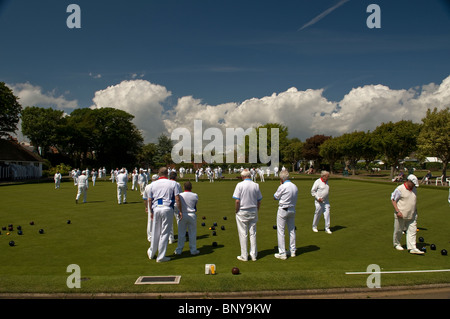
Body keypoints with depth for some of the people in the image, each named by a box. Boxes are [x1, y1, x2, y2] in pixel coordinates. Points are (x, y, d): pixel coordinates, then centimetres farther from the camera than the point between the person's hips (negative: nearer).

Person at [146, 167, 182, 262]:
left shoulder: (153, 184, 9)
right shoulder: (173, 183, 2)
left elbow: (149, 200, 11)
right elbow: (177, 199, -4)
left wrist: (151, 211, 22)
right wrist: (180, 211, 3)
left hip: (156, 208, 3)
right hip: (167, 208, -3)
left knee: (155, 232, 16)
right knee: (165, 233, 4)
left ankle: (152, 253, 31)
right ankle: (161, 257, 9)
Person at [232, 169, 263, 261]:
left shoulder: (240, 185, -12)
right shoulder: (256, 185, 0)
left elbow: (237, 201, -15)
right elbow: (259, 201, 4)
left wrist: (237, 211, -2)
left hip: (242, 212, -3)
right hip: (253, 212, 4)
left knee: (243, 234, 5)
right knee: (253, 234, 11)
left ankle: (244, 256, 12)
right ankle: (253, 255, 18)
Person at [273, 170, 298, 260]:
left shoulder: (282, 187, -17)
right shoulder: (295, 187, 3)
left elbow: (275, 197, -4)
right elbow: (294, 199, 11)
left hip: (283, 210, -7)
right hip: (292, 209, 7)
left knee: (280, 231, 1)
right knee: (292, 230, 15)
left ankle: (282, 253, 3)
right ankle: (292, 251, 24)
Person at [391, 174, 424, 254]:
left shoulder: (414, 189, 10)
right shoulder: (399, 189, -12)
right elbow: (393, 200, -10)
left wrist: (415, 211, 22)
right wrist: (397, 211, -18)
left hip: (412, 215, 6)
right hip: (401, 215, -6)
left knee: (412, 231, -1)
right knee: (398, 230, 7)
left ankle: (412, 248, -1)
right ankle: (396, 244, 27)